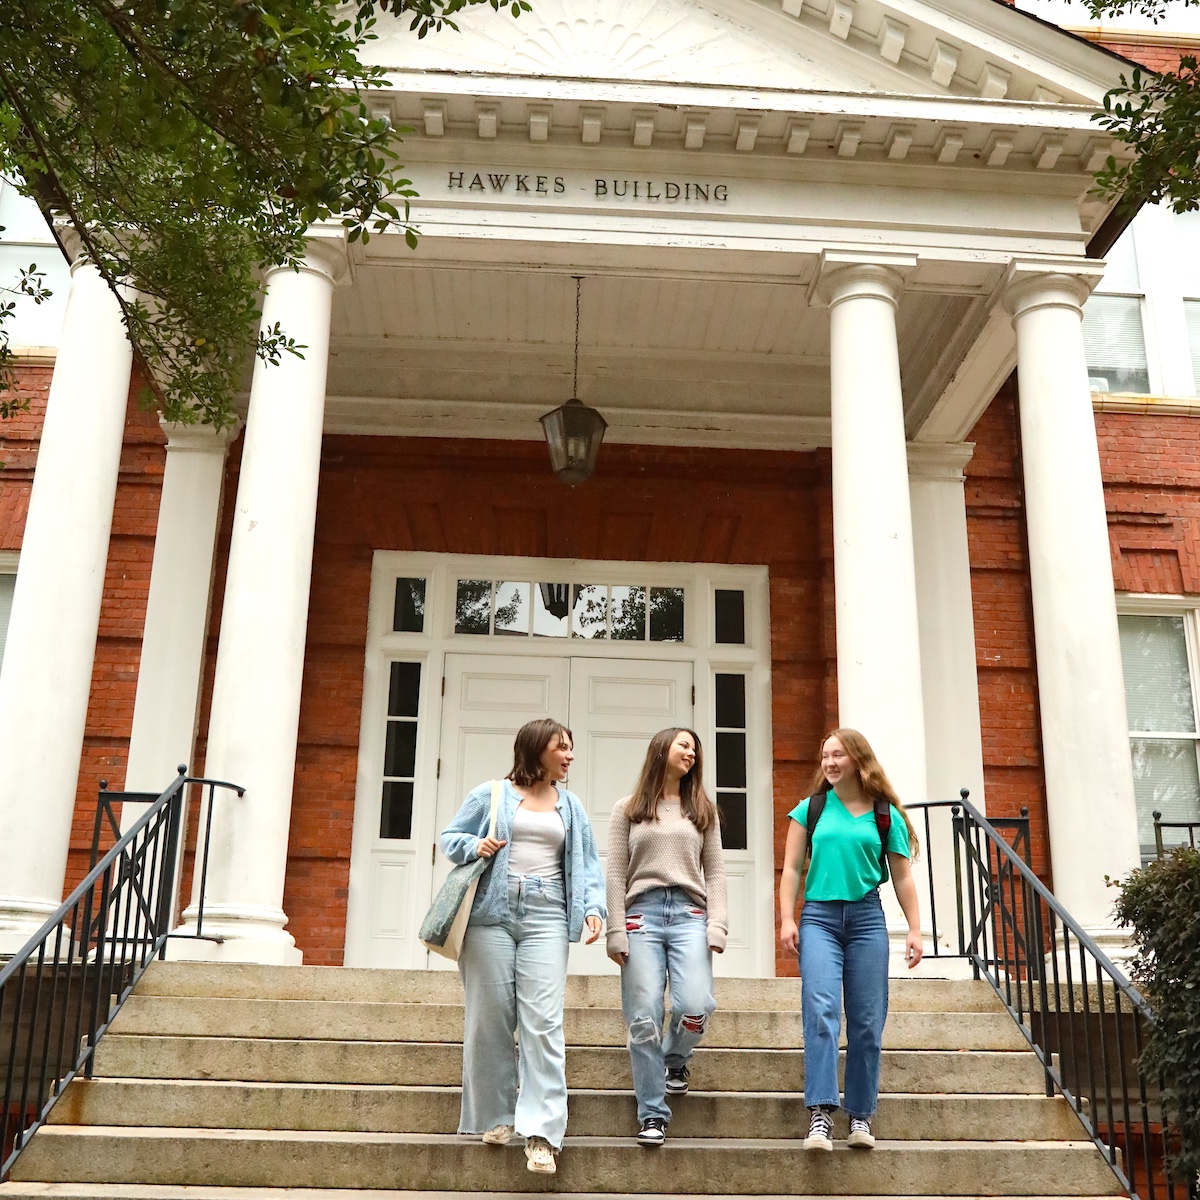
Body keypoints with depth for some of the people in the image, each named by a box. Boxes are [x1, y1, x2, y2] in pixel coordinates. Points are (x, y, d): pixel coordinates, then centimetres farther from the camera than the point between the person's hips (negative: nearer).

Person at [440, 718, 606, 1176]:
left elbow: (587, 862, 14)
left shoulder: (571, 805, 17)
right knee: (491, 1016, 1)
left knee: (544, 1021, -10)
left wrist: (593, 905, -2)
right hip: (491, 914, -1)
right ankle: (497, 1116, 18)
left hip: (545, 916, 1)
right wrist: (474, 846, -10)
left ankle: (541, 1132, -11)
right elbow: (449, 837, 12)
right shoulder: (490, 795, 8)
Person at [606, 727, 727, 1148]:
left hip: (689, 913, 1)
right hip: (642, 912, -1)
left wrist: (717, 924, -2)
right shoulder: (628, 810, 12)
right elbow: (616, 874, 7)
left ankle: (675, 1059, 17)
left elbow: (715, 872, 12)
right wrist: (616, 931, -3)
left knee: (694, 1006, -17)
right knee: (644, 1020, -7)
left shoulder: (702, 811, 18)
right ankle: (653, 1114, 5)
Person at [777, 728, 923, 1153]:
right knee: (821, 1011, -15)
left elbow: (902, 878, 10)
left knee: (867, 1021, 1)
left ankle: (860, 1116, 10)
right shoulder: (810, 809, 8)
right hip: (819, 916, -1)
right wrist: (787, 919, -2)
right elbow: (792, 868, 7)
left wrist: (915, 928, 4)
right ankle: (820, 1114, -18)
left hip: (867, 918, 1)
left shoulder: (886, 815, 8)